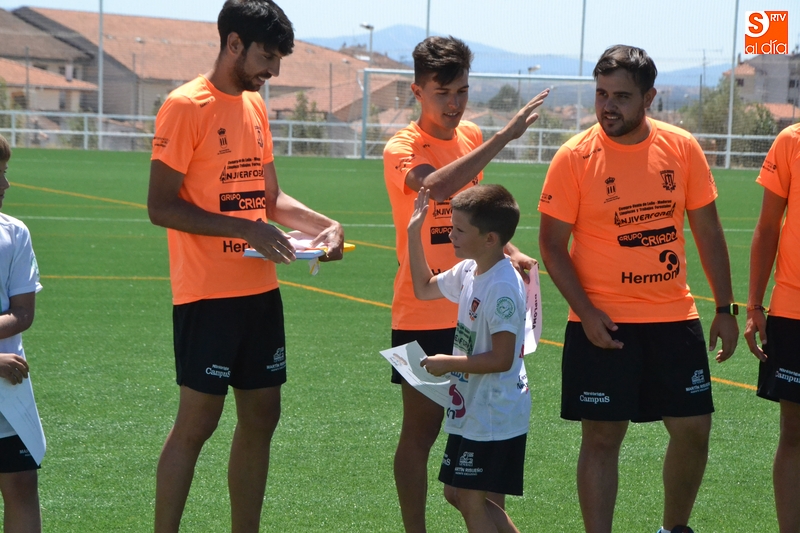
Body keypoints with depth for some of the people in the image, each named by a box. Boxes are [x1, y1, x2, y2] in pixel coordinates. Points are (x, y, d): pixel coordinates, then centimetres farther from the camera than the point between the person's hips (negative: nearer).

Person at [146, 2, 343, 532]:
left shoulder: (255, 105, 12)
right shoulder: (187, 106, -12)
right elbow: (161, 206, -15)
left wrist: (324, 225, 3)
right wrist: (246, 229, -22)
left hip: (259, 290, 8)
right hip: (208, 294, -8)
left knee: (261, 416, 9)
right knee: (198, 421, -5)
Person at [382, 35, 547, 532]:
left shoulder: (472, 137, 6)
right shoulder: (403, 148, -13)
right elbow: (437, 186, -37)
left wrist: (508, 250, 4)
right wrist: (505, 136, -37)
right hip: (424, 316, -6)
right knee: (422, 429, 3)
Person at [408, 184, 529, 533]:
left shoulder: (503, 288, -23)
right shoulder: (468, 272, 5)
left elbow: (501, 359, -26)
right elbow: (424, 288, 23)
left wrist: (447, 364, -17)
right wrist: (413, 233, 14)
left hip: (494, 417, -10)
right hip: (472, 410, 10)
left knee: (471, 501, -4)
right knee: (456, 493, 16)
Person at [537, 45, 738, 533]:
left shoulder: (683, 148, -1)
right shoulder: (575, 158, -9)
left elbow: (708, 231, 7)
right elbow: (552, 243, -5)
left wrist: (726, 309, 5)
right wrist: (586, 311, -15)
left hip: (675, 318, 3)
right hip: (603, 324, -3)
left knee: (694, 428, 7)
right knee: (602, 437, 0)